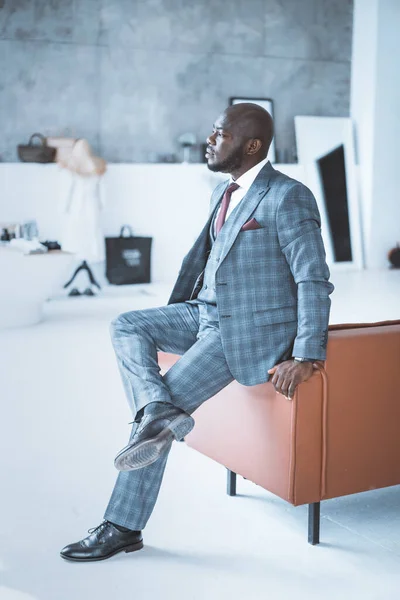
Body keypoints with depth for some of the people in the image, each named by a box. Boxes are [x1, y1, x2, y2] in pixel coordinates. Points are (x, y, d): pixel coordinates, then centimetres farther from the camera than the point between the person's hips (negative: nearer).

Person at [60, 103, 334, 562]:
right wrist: (166, 323, 20)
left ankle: (124, 526, 0)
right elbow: (199, 255, 24)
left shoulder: (287, 197, -15)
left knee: (171, 400, -12)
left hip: (249, 329, -9)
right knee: (125, 326, -3)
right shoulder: (223, 192, 13)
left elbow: (315, 281, -18)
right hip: (206, 313, 9)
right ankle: (156, 412, -25)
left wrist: (306, 357, -24)